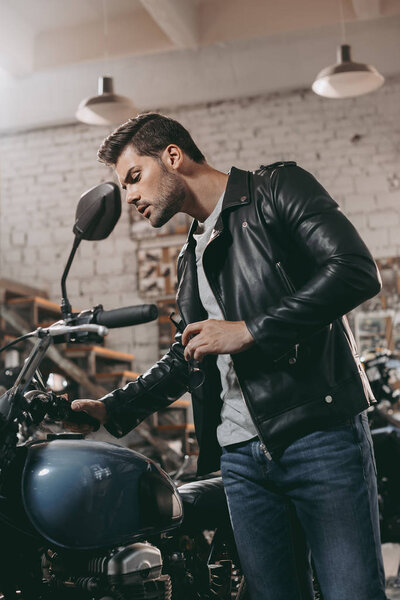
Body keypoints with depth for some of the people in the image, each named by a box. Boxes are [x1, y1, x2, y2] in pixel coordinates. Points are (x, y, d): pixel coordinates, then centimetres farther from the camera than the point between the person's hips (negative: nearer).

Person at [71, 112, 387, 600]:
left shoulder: (277, 188, 2)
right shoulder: (190, 258, 23)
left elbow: (357, 271, -12)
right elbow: (185, 358, 29)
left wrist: (249, 331, -13)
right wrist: (113, 409, 19)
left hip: (321, 435, -6)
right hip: (241, 455, 6)